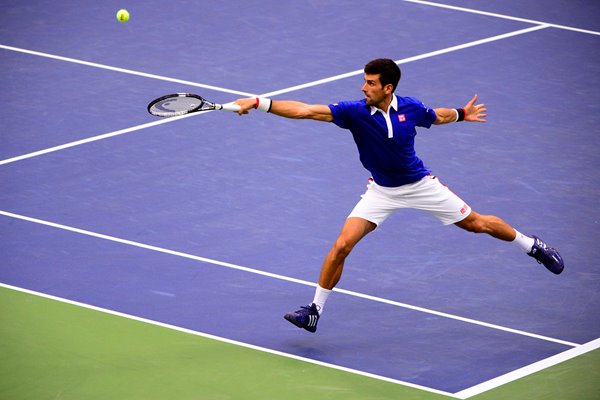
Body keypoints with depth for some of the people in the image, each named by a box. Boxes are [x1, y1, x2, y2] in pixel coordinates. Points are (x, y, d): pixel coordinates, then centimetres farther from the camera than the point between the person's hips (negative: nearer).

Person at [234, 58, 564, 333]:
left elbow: (436, 116, 9)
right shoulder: (355, 112, -23)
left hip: (421, 185, 1)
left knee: (477, 224, 9)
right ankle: (314, 311, -3)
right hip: (381, 191, 0)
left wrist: (461, 114, 24)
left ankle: (531, 245, 36)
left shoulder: (410, 108, -18)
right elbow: (305, 110, -31)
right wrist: (259, 103, -41)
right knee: (342, 246, -15)